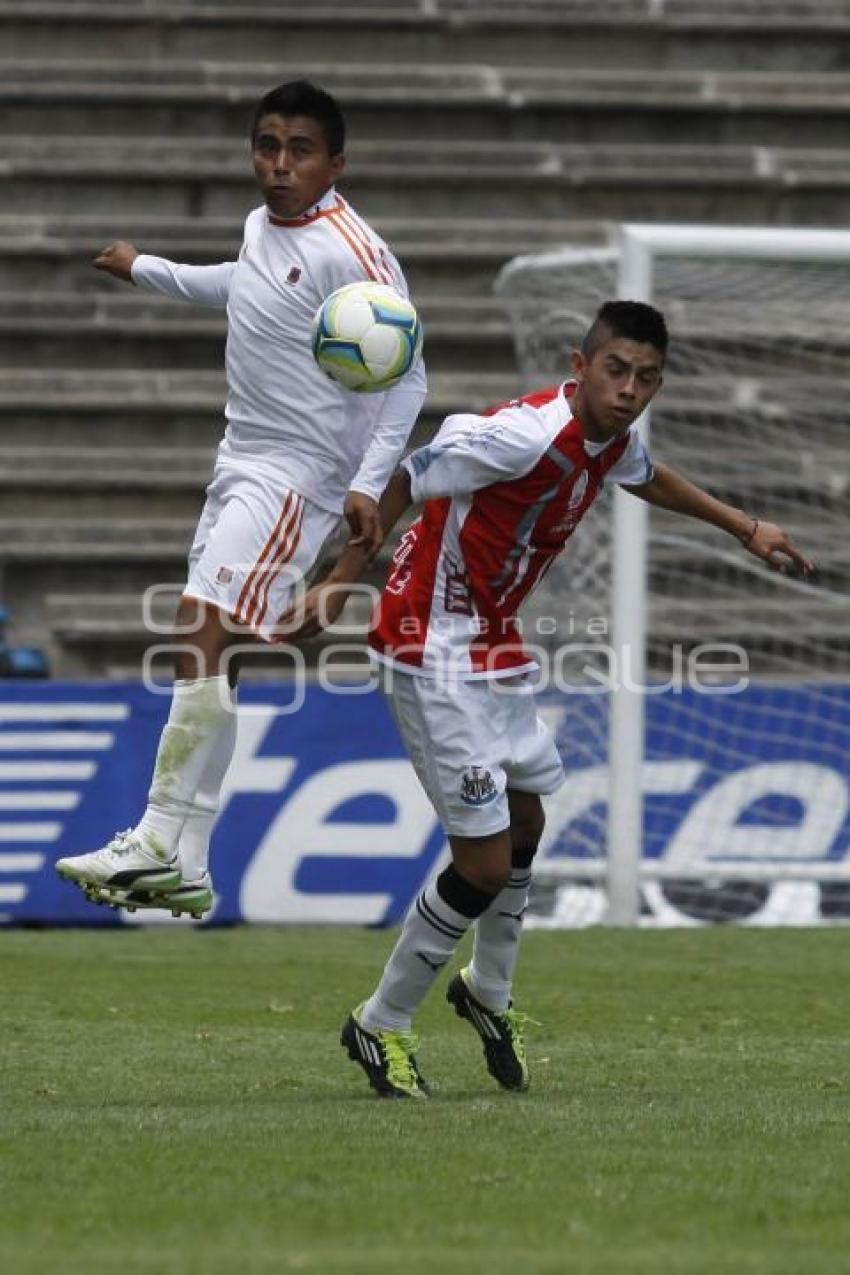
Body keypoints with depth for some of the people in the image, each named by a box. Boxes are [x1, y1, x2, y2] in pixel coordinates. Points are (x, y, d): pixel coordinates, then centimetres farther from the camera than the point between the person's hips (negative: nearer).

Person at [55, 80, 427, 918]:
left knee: (201, 628, -22)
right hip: (244, 463, 9)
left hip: (300, 474, -9)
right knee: (205, 651, 3)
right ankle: (183, 865, 4)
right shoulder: (262, 227, 11)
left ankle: (162, 843, -26)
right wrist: (144, 271, 49)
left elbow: (406, 377, -14)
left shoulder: (353, 256, -16)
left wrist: (369, 484, -24)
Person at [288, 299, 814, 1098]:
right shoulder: (527, 435, -27)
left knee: (524, 825, 23)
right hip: (436, 651, -9)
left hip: (495, 645, 9)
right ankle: (380, 1026, 9)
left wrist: (744, 528, 34)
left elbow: (647, 479, 27)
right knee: (486, 861, -9)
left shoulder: (613, 441, 1)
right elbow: (402, 481, -21)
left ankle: (489, 994, 47)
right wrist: (341, 583, -23)